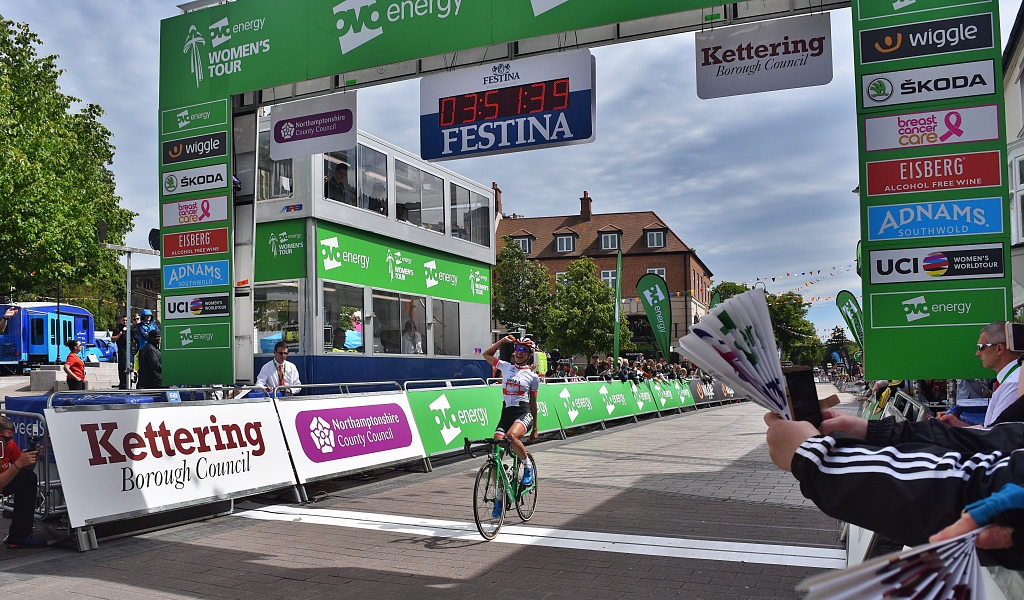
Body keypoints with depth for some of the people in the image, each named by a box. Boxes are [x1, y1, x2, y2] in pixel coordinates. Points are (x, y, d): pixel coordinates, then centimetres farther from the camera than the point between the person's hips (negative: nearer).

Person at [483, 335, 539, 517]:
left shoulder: (533, 376, 8)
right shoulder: (506, 367, 14)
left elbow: (533, 402, 12)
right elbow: (486, 354, 18)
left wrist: (535, 428, 14)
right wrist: (503, 340, 10)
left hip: (524, 413, -3)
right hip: (506, 413, 3)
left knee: (512, 436, -36)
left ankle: (528, 466, -8)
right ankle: (498, 498, 6)